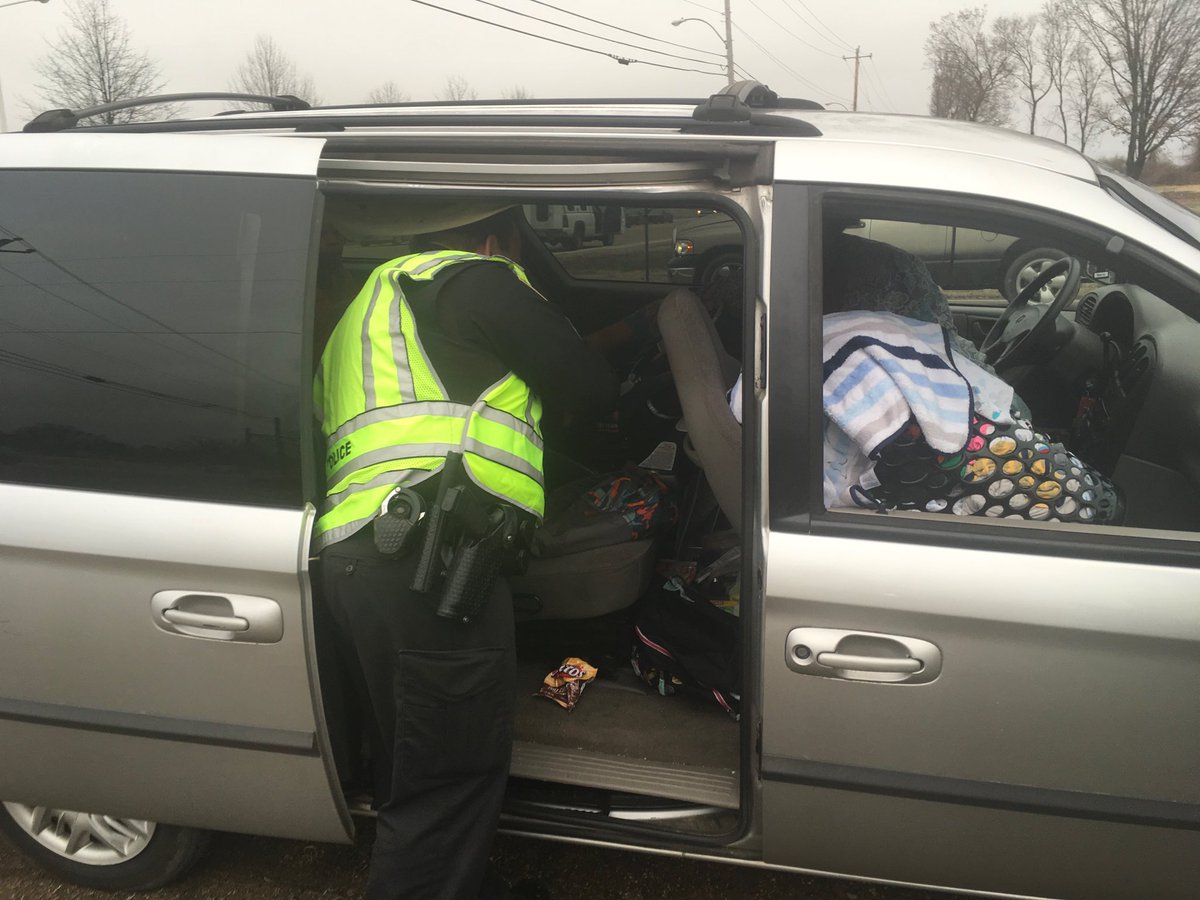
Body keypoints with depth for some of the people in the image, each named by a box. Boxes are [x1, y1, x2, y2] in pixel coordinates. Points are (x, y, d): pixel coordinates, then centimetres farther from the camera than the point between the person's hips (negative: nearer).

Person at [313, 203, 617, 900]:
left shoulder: (374, 304, 33)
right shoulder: (475, 279, 3)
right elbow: (592, 391, 1)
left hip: (354, 551, 10)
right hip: (428, 558, -10)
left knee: (414, 760, 17)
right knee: (449, 781, -4)